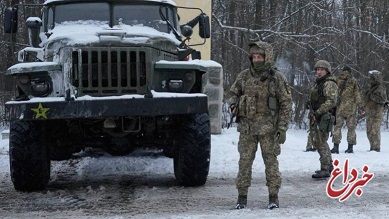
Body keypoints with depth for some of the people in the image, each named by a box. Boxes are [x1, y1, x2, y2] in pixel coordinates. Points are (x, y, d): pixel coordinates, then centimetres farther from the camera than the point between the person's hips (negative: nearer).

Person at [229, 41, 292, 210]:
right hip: (247, 127, 3)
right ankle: (242, 197, 10)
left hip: (269, 127, -3)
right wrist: (233, 104, -7)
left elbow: (286, 104, -5)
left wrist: (283, 128, -11)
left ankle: (273, 198, 9)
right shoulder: (244, 76, 2)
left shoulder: (277, 78, -6)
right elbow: (233, 93, 17)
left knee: (271, 162, 1)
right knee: (245, 161, 2)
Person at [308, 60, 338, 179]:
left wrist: (317, 112, -23)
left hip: (325, 116, -11)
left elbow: (331, 102, -22)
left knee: (320, 142, -14)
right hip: (318, 116, 11)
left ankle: (325, 170, -14)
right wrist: (312, 114, 16)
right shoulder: (318, 83, 18)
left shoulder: (329, 84, -13)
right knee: (318, 141, 19)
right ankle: (329, 165, 31)